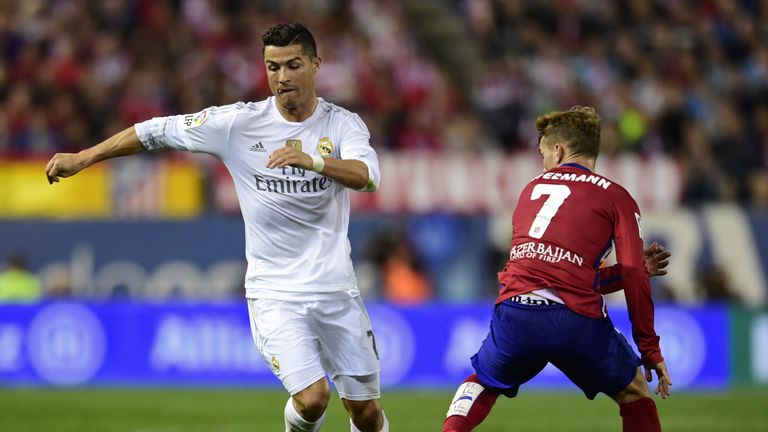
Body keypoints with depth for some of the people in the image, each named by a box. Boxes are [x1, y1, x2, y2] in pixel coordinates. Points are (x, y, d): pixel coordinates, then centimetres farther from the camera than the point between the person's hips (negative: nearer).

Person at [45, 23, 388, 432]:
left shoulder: (343, 124, -3)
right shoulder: (238, 123, -4)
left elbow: (366, 176, -23)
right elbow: (158, 131, 4)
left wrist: (311, 159, -40)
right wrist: (82, 158, 5)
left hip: (336, 290, 2)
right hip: (273, 292, -2)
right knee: (312, 398, -18)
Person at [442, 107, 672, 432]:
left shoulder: (531, 190, 25)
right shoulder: (616, 198, 11)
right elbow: (635, 278, 0)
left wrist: (632, 270, 32)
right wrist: (649, 348, 6)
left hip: (515, 312, 3)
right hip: (578, 320, -3)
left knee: (482, 384, 32)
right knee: (634, 392, 23)